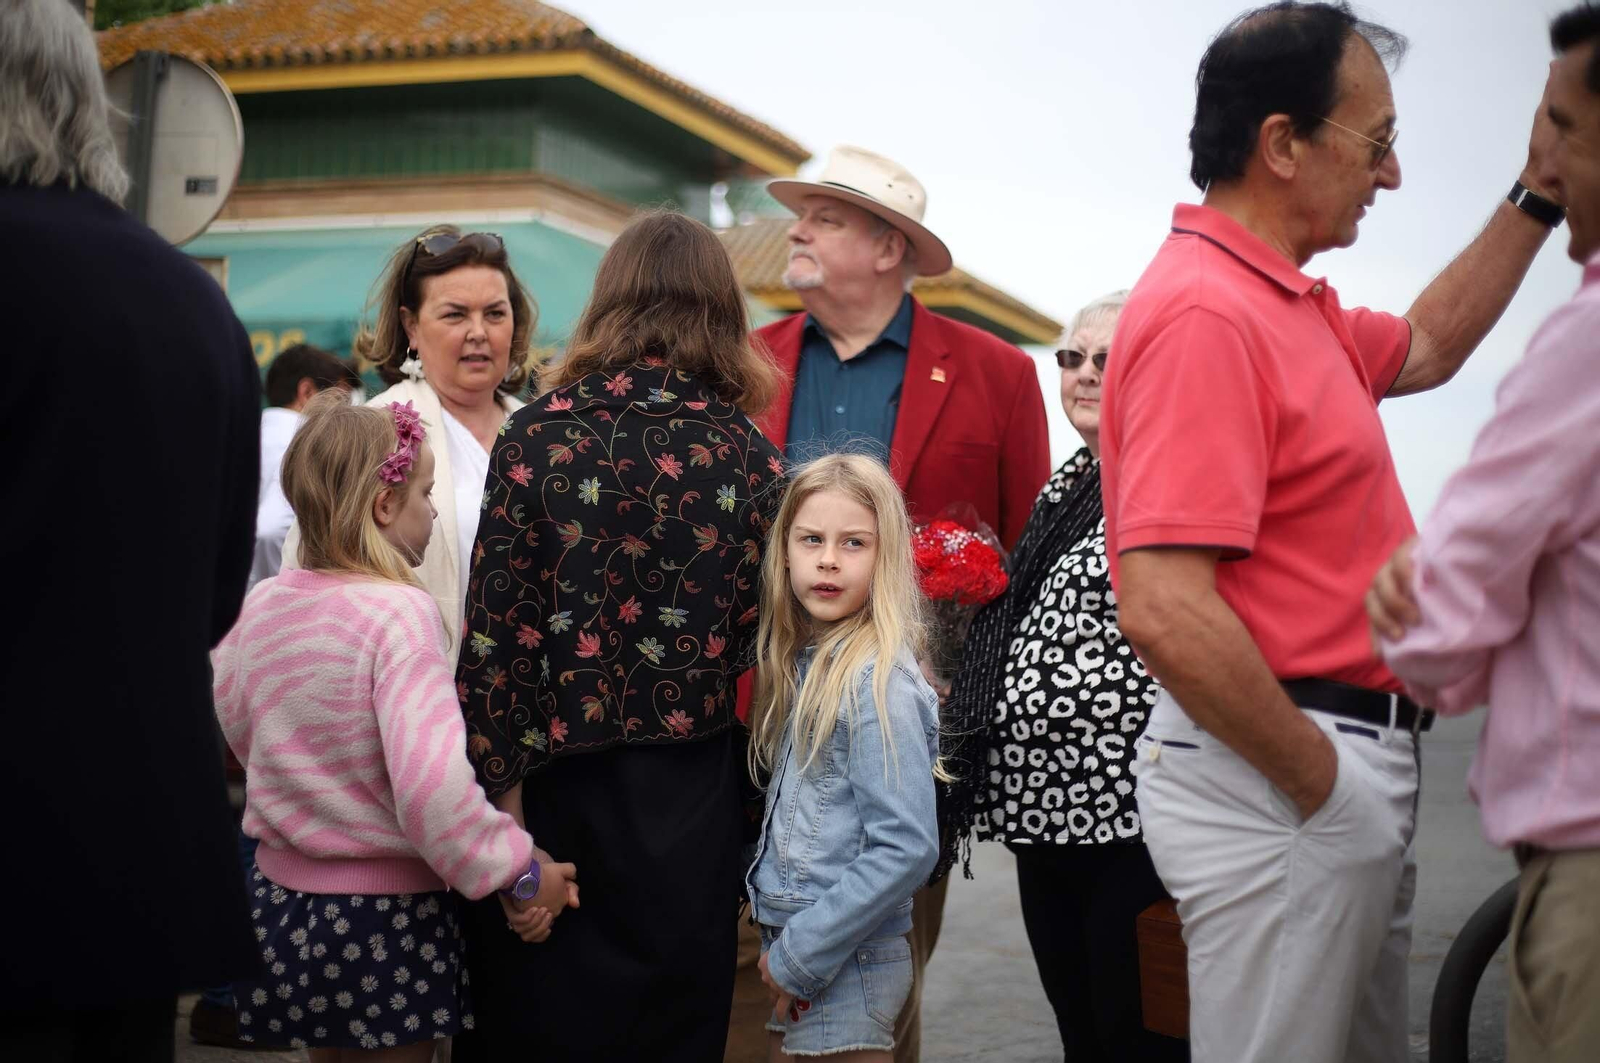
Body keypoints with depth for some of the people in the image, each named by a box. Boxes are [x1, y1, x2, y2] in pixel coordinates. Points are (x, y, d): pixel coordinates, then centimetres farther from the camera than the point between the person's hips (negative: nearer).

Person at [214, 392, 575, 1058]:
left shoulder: (261, 603, -2)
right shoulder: (399, 613, -22)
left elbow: (233, 723, 13)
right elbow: (431, 784, -30)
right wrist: (521, 876, -20)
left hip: (284, 883, 6)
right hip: (391, 907, -6)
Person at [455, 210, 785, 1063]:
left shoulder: (539, 432, -6)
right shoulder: (750, 456, -3)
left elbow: (495, 627, -9)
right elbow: (756, 639, -6)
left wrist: (500, 785, -4)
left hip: (558, 776, -1)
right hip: (688, 791, 1)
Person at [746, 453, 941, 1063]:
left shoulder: (877, 681, -17)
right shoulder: (804, 661, 6)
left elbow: (907, 848, -21)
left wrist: (800, 955, -16)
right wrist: (783, 947, 5)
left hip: (844, 965, -7)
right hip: (789, 949, 7)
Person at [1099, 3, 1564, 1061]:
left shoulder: (1282, 298, 11)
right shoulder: (1205, 313, -21)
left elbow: (1422, 349, 32)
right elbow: (1164, 610, -28)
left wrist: (1537, 194, 24)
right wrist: (1322, 782, -18)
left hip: (1349, 766, 10)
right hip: (1277, 779, -10)